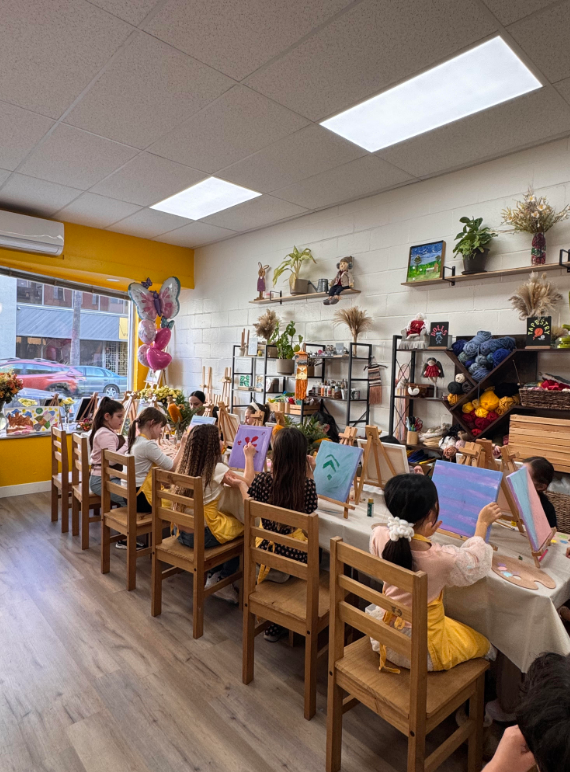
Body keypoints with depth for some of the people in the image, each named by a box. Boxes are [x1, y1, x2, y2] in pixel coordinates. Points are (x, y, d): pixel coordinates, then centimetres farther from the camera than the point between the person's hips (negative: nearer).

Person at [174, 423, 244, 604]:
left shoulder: (185, 466, -1)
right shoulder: (217, 469, -19)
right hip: (203, 534, -6)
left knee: (230, 519, 26)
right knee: (242, 527, 18)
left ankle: (215, 576, 31)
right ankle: (222, 580, 22)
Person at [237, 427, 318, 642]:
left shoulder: (263, 480, -16)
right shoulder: (308, 484, -18)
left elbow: (247, 484, 10)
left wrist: (249, 457, 24)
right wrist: (310, 473, 1)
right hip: (296, 554, -1)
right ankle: (276, 626, 35)